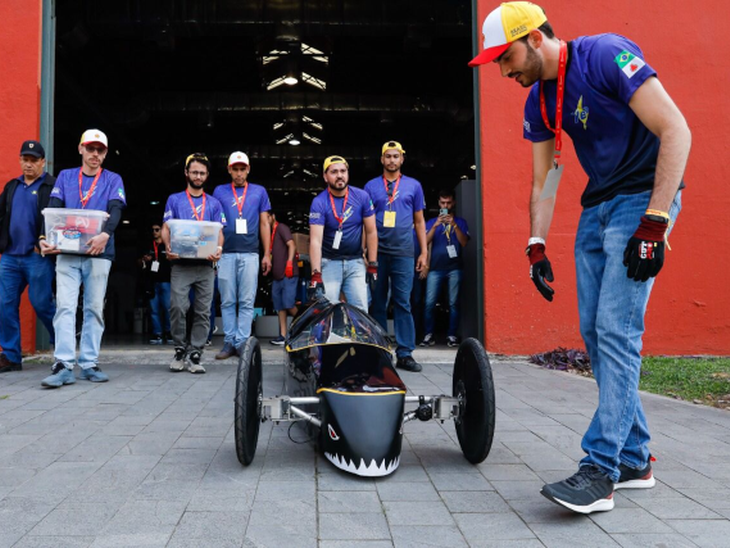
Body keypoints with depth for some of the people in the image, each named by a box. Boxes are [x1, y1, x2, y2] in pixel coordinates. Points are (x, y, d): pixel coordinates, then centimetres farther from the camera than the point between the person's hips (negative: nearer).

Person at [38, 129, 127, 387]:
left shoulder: (113, 180, 8)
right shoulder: (65, 177, 13)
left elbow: (116, 210, -9)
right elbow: (53, 209, 1)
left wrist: (105, 234, -29)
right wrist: (45, 237, -17)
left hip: (98, 253, 0)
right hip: (66, 252, 1)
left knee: (94, 309, 3)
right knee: (65, 306, -7)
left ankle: (89, 364, 10)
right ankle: (63, 366, -9)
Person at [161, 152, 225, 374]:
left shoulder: (214, 203, 16)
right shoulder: (174, 200, 13)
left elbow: (219, 232, 11)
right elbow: (166, 228, 8)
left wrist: (218, 249, -11)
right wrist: (168, 247, -13)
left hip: (205, 264, 2)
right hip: (181, 263, -1)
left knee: (203, 312, -1)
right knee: (177, 307, -12)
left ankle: (195, 355, 6)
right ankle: (180, 349, 6)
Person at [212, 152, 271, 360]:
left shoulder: (259, 192, 11)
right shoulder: (219, 191, 11)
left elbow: (264, 224, 11)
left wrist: (267, 254, 6)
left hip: (250, 254, 0)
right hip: (226, 254, 1)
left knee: (247, 302, -1)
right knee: (227, 301, 3)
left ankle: (242, 342, 3)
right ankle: (229, 342, 9)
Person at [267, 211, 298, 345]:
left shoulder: (281, 228, -3)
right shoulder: (271, 233, 21)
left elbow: (292, 245, -14)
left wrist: (289, 262, -25)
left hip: (288, 274, -9)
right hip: (278, 275, 9)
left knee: (288, 304, -13)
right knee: (279, 307, 5)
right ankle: (283, 336, 5)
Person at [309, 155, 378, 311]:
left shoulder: (362, 197, -2)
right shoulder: (319, 202, -10)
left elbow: (371, 232, 3)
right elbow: (315, 240, -19)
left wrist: (372, 265, -2)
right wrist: (316, 274, -29)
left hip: (355, 262, 2)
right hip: (329, 263, -2)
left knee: (361, 310, -3)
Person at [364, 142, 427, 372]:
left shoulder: (413, 186, 11)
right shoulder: (371, 186, 10)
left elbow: (419, 221, 12)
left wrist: (424, 251, 6)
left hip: (403, 252, 0)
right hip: (377, 252, 1)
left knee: (403, 303, -4)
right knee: (378, 303, 6)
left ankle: (405, 353, 0)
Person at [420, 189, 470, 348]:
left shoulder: (460, 222, 14)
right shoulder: (431, 222, 16)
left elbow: (464, 243, -1)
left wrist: (454, 225, -11)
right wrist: (435, 226, -10)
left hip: (455, 268, 0)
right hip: (435, 268, 1)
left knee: (453, 303, -4)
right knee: (430, 303, -8)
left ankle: (452, 335, 2)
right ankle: (429, 335, 0)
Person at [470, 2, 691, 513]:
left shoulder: (607, 56, -15)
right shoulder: (539, 102, 8)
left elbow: (676, 130, -20)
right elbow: (543, 181, 13)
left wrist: (654, 222, -24)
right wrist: (537, 246, 4)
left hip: (643, 197, -8)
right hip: (597, 207, 8)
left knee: (616, 331, -15)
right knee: (595, 333, 4)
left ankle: (599, 472, -9)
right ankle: (634, 460, 16)